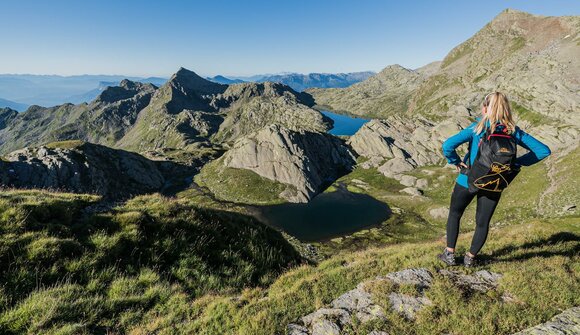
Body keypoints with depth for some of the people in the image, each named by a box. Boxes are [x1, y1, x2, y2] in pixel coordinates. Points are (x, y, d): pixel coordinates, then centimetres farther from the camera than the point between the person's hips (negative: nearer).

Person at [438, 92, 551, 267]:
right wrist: (517, 162, 0)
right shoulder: (514, 131, -4)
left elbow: (447, 145, -23)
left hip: (468, 179, -2)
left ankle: (450, 254, 20)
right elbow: (543, 150, -2)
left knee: (454, 214, 17)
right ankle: (470, 257, 29)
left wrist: (456, 162, -8)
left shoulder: (477, 128, -14)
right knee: (483, 222, 16)